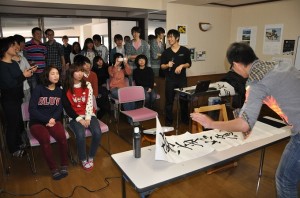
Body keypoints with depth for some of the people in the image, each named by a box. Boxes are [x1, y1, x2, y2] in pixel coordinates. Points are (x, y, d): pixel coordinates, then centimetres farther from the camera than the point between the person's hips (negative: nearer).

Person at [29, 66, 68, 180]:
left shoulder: (59, 90, 8)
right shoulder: (38, 89, -5)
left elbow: (60, 108, 3)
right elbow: (32, 109, -11)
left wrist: (53, 119, -16)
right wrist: (47, 119, -15)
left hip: (53, 120, 3)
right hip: (37, 122, -3)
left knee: (62, 136, -29)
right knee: (45, 139, -33)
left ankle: (64, 166, -11)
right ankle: (54, 169, -18)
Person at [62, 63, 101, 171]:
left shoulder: (87, 85, 3)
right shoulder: (66, 88, -3)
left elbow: (90, 102, -2)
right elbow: (67, 107, -6)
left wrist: (88, 118, -13)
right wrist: (79, 119, -15)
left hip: (88, 114, 2)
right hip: (75, 116, -2)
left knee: (97, 132, -24)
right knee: (80, 135, -30)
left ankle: (91, 157, 0)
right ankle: (83, 159, -3)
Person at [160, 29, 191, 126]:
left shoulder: (185, 50, 1)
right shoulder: (166, 52, 3)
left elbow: (189, 64, 4)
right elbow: (162, 66, 5)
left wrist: (181, 66, -15)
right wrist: (167, 65, -16)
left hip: (182, 79, 0)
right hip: (170, 79, 0)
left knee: (184, 99, 9)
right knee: (169, 100, 4)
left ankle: (185, 118, 26)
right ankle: (169, 121, 15)